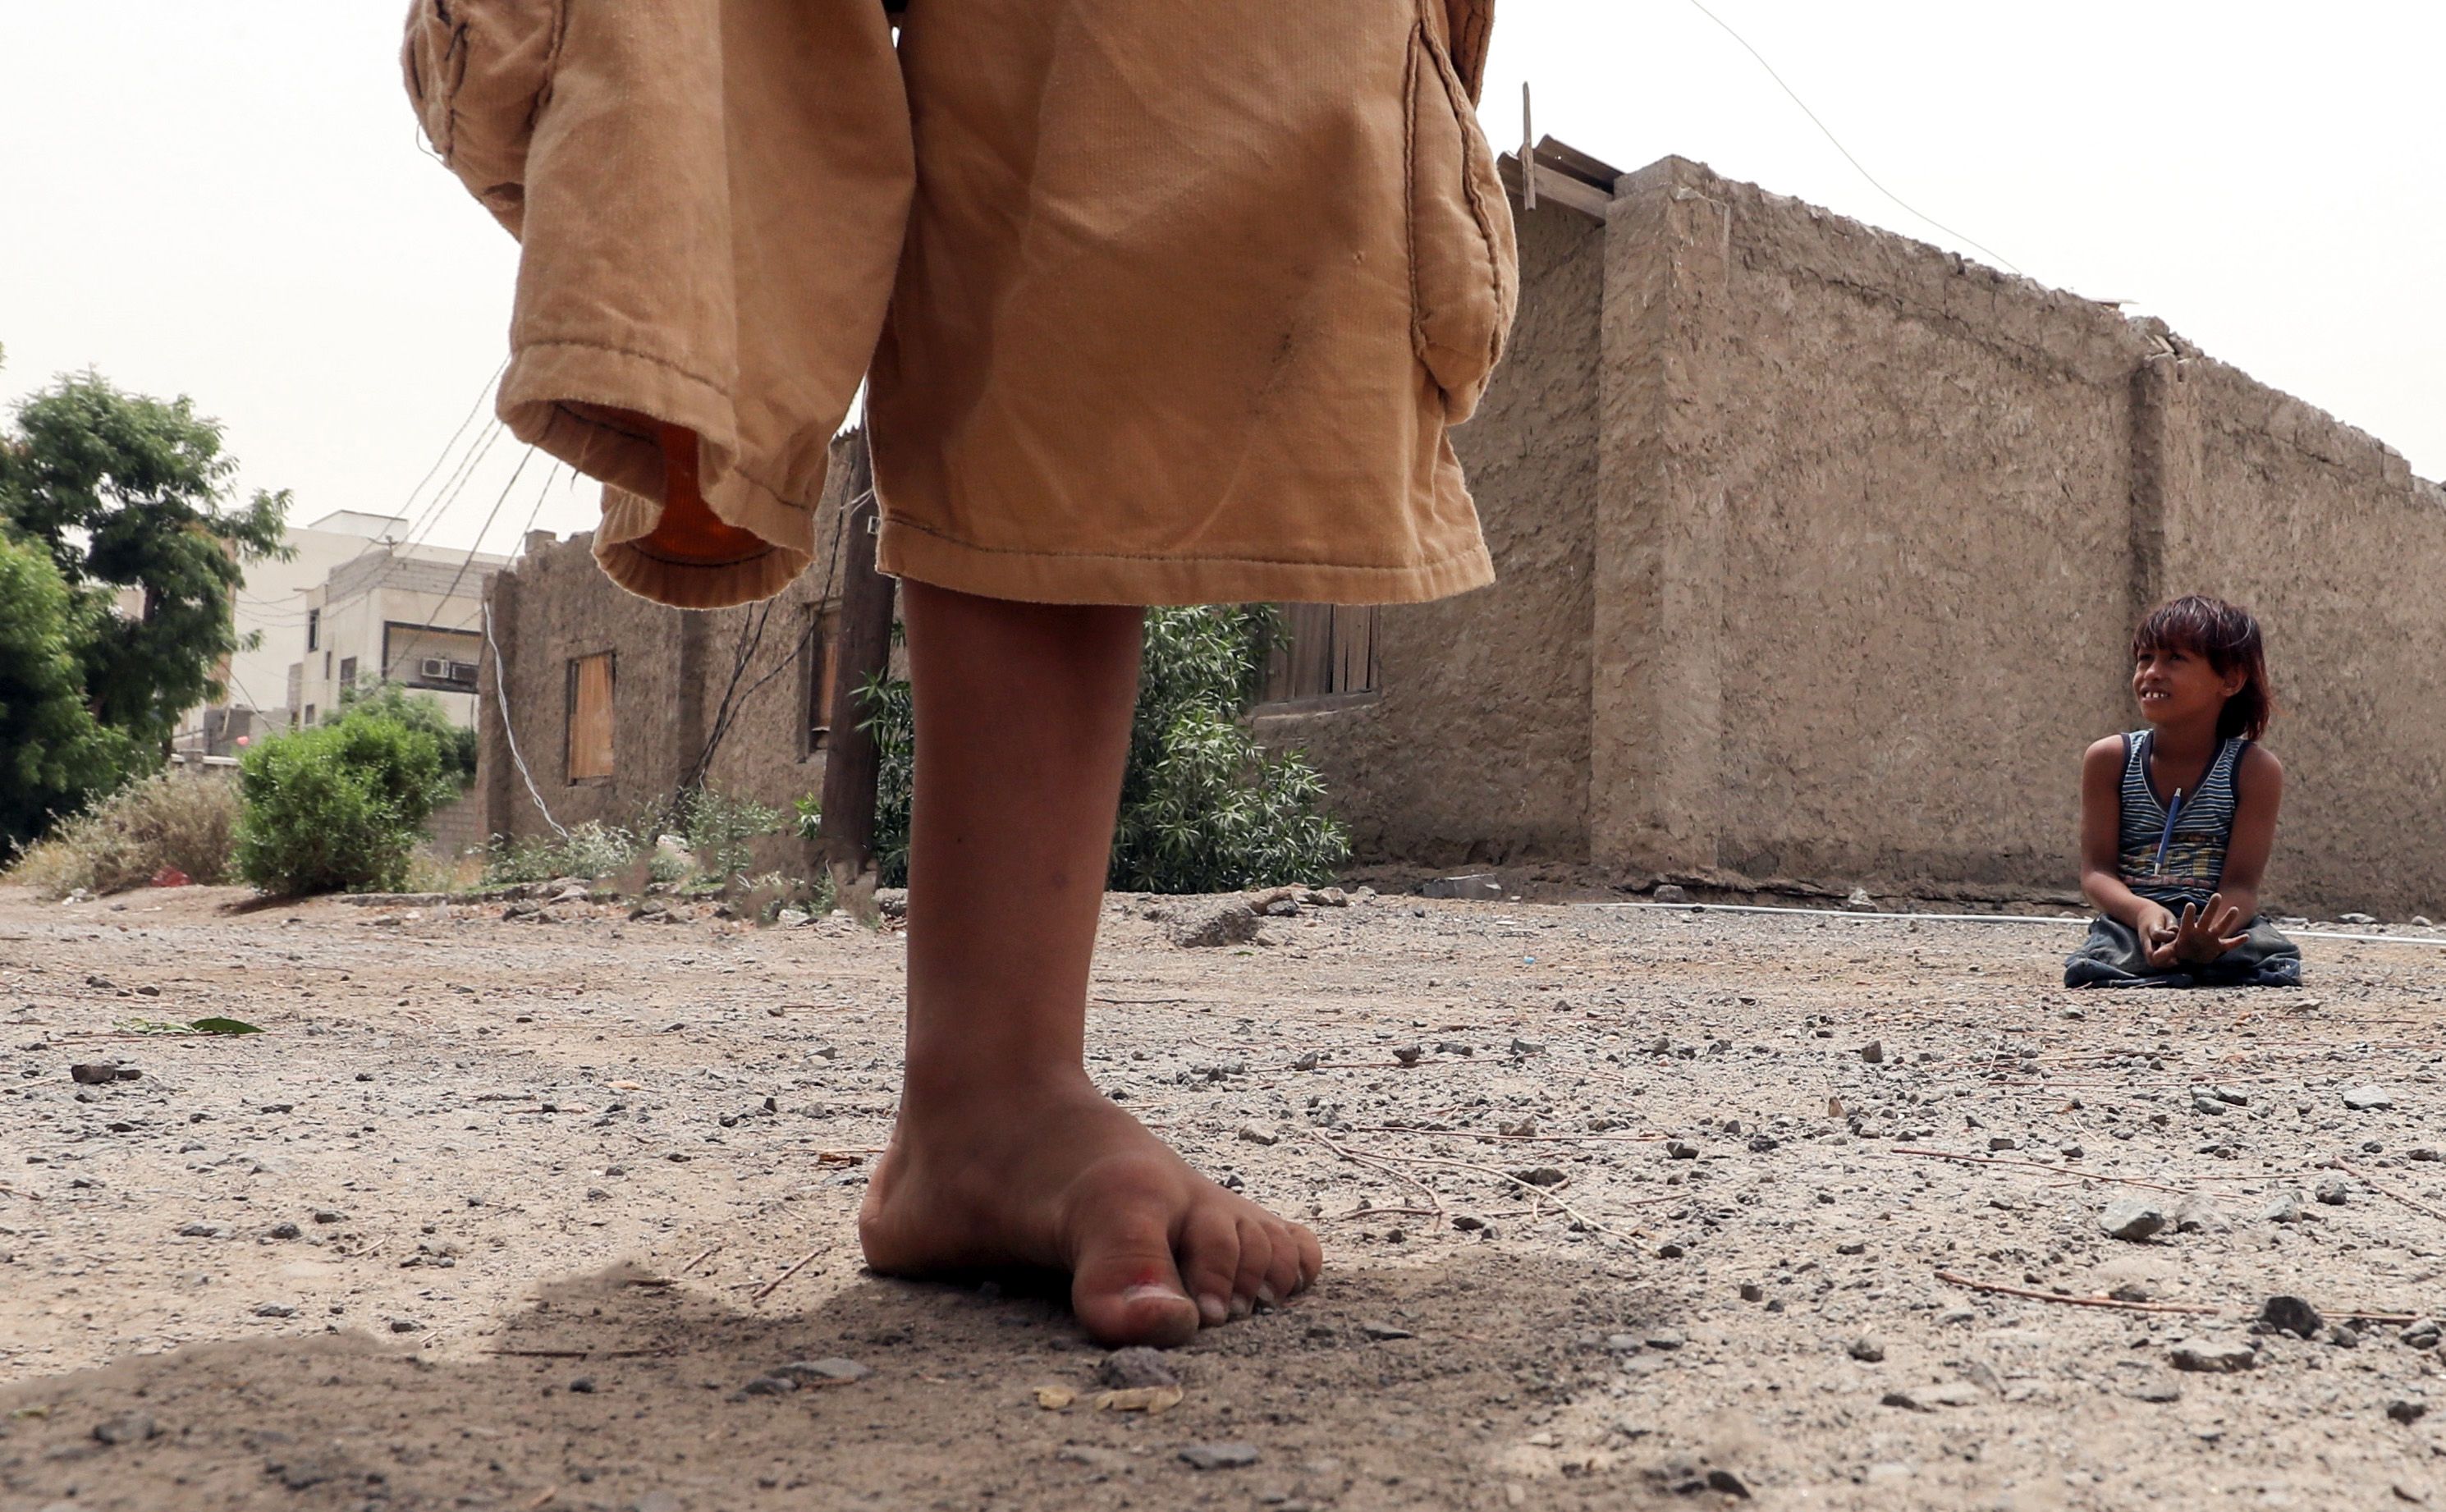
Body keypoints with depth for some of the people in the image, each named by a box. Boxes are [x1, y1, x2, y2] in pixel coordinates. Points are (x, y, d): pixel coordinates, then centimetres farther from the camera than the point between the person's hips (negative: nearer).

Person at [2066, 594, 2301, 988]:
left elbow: (2241, 884, -8)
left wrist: (2209, 935, -31)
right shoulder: (2109, 759, 3)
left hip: (2221, 930, 0)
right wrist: (2143, 912, -26)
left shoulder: (2255, 768, -1)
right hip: (2130, 923, 0)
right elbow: (2096, 870, -2)